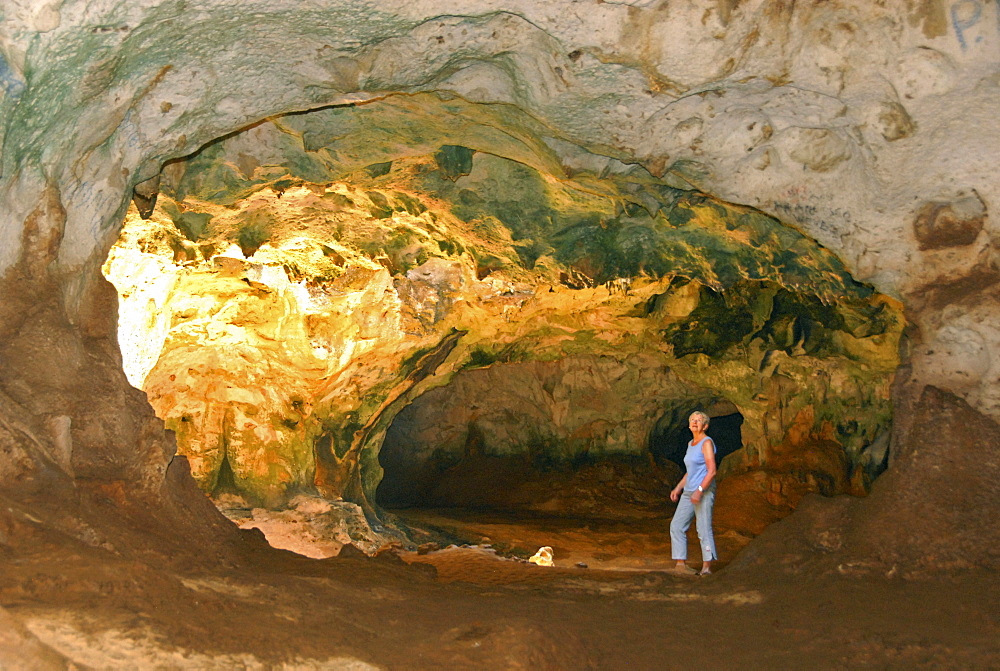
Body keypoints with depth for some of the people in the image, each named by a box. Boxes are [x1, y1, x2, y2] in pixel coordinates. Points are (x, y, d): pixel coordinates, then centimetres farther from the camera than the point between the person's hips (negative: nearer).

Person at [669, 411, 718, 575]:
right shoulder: (691, 444, 16)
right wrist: (678, 488, 17)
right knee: (677, 526, 4)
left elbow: (712, 471, -18)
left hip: (704, 492, -9)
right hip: (689, 492, 9)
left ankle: (707, 567, 3)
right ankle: (680, 564, 8)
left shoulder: (707, 443, -10)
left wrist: (700, 491, -25)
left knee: (704, 530, -4)